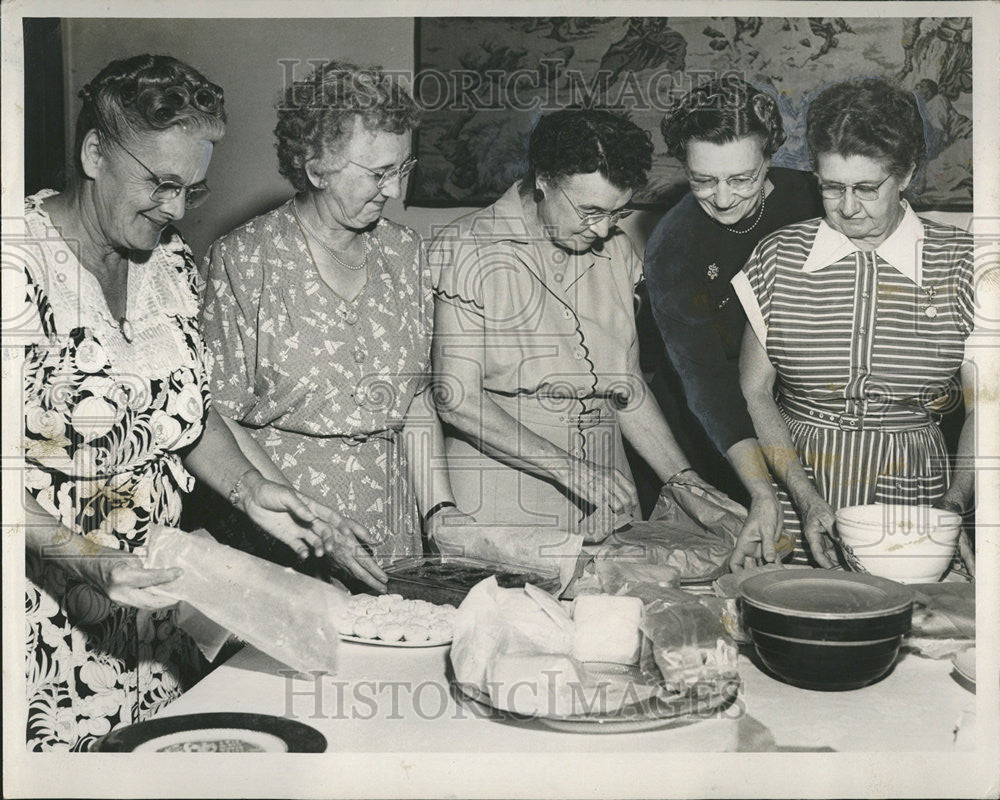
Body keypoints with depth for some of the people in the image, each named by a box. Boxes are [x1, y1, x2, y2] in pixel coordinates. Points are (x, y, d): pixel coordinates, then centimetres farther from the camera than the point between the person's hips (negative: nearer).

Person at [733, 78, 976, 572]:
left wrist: (954, 506, -11)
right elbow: (754, 392, 4)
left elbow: (982, 405, 4)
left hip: (915, 492, 0)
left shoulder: (959, 263, 3)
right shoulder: (778, 256, 4)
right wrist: (805, 499, -8)